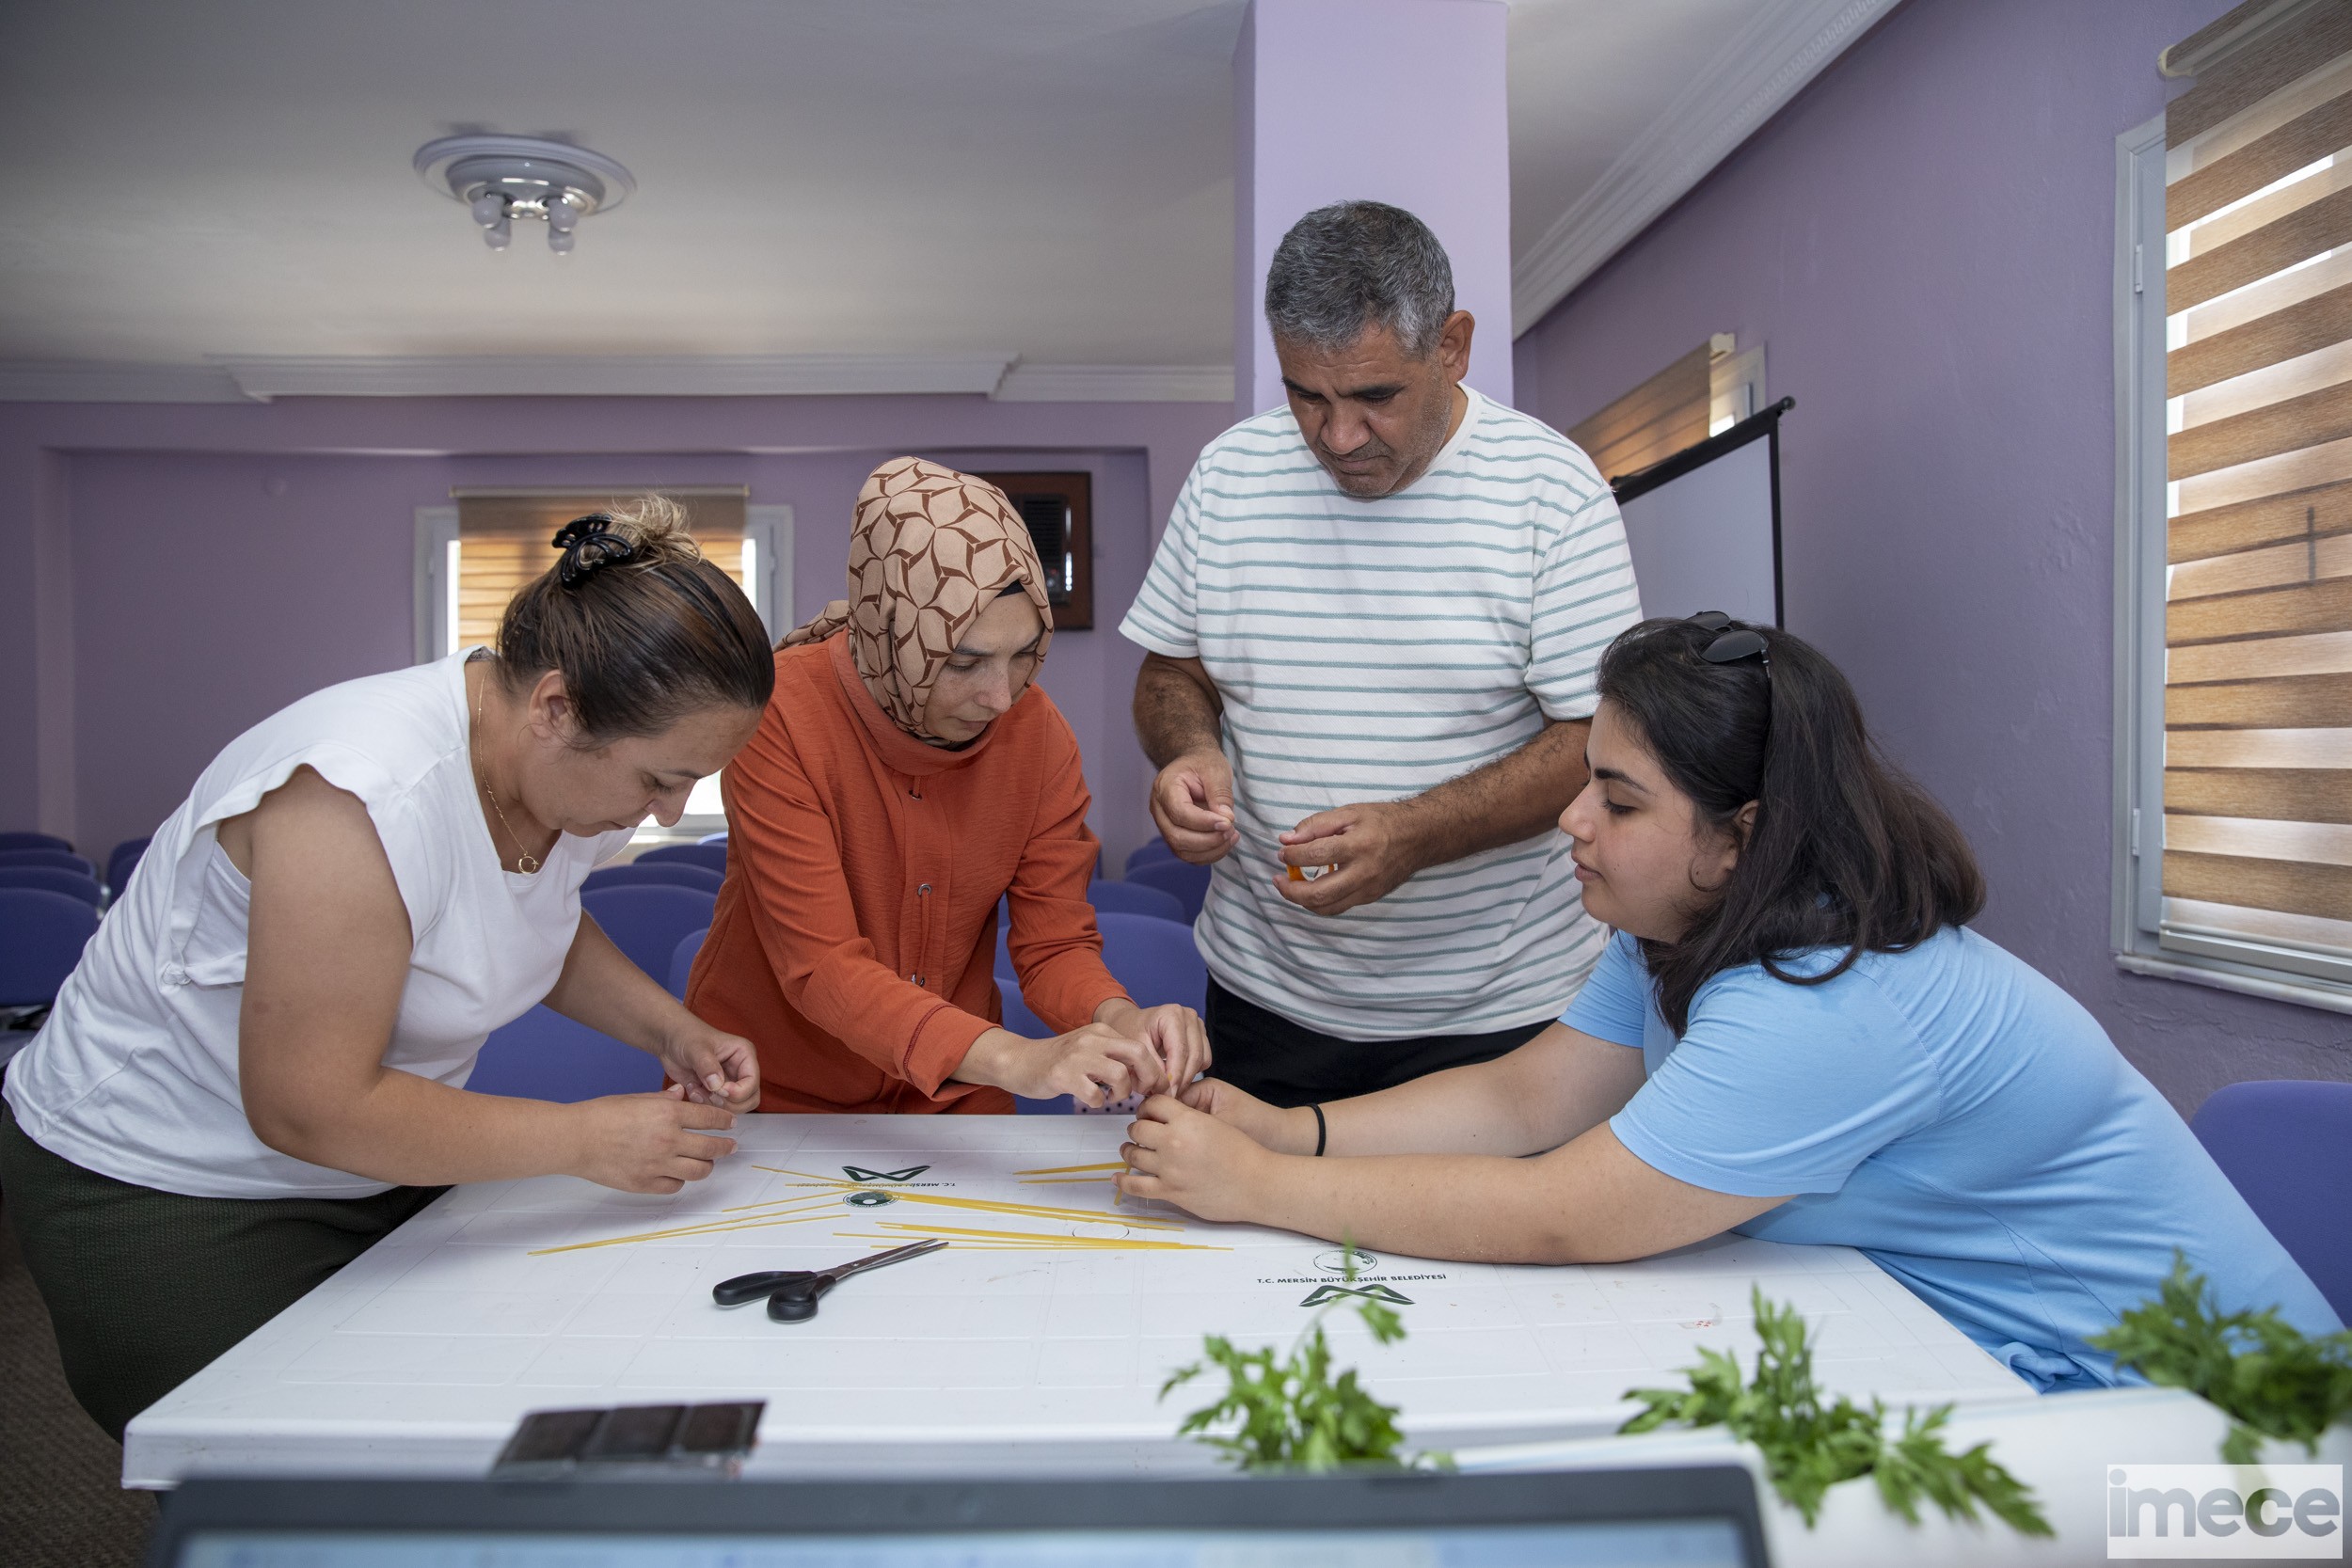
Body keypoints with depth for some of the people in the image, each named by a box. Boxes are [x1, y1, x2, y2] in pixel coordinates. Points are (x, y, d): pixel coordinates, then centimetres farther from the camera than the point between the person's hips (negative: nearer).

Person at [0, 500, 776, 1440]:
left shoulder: (569, 765, -7)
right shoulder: (365, 797, -33)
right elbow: (311, 1109, -29)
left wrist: (673, 1032, -3)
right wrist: (584, 1139, -24)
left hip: (371, 1158, 7)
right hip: (156, 1188, -7)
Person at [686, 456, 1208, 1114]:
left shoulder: (1038, 730, -9)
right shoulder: (780, 713, -21)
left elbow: (1055, 945, -6)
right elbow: (820, 967, -26)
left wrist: (1120, 1020, -28)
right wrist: (1015, 1060, -39)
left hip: (951, 1095, 3)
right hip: (774, 1095, -2)